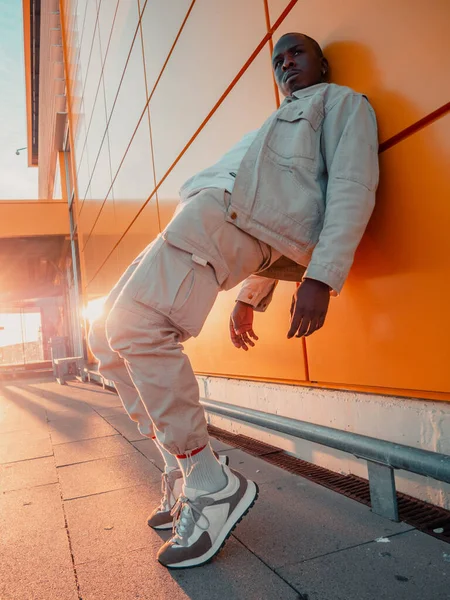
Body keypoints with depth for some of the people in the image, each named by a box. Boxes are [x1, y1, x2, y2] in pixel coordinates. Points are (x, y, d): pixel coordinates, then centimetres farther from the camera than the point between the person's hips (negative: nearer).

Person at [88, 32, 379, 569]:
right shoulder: (280, 122, 41)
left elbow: (353, 186, -3)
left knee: (138, 328, -25)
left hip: (235, 216, -9)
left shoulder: (343, 101, 18)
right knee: (109, 335, 3)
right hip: (203, 217, 9)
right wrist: (248, 297, 25)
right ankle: (181, 478, 5)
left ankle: (211, 486, -14)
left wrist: (322, 277, -17)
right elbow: (270, 246, 32)